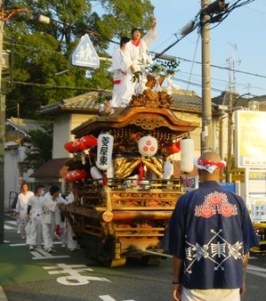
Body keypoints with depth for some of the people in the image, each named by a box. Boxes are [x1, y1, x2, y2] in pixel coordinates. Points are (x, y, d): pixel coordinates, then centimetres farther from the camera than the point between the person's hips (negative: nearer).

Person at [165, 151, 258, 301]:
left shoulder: (186, 201, -7)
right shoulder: (237, 201, -1)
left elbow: (177, 248, -3)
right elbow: (245, 246, 5)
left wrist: (176, 281, 9)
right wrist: (242, 279, 18)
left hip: (197, 282, -1)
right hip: (230, 282, 2)